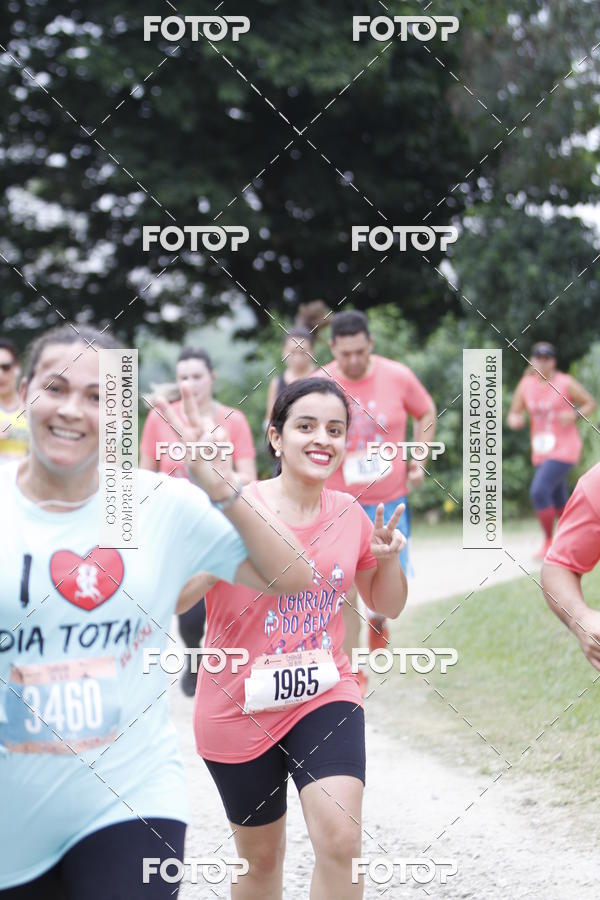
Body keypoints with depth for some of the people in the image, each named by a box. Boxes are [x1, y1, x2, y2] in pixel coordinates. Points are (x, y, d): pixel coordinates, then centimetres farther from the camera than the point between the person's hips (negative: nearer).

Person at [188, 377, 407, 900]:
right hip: (240, 709, -2)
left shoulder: (349, 514, 0)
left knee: (341, 838, -19)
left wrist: (388, 557, -6)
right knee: (261, 855, 14)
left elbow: (387, 606, 14)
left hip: (325, 697, 2)